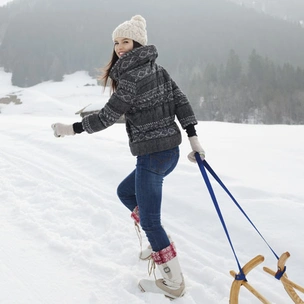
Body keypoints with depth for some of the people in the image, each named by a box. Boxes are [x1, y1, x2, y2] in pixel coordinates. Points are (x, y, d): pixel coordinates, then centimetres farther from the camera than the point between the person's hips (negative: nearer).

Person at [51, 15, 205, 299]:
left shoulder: (131, 76, -15)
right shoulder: (157, 69, 11)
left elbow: (108, 115, -14)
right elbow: (181, 102, 9)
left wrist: (72, 128, -3)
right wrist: (193, 139, 10)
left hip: (152, 153, -9)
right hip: (170, 150, 10)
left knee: (149, 220, 0)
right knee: (125, 191, 27)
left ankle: (173, 282, 10)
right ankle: (160, 243, 28)